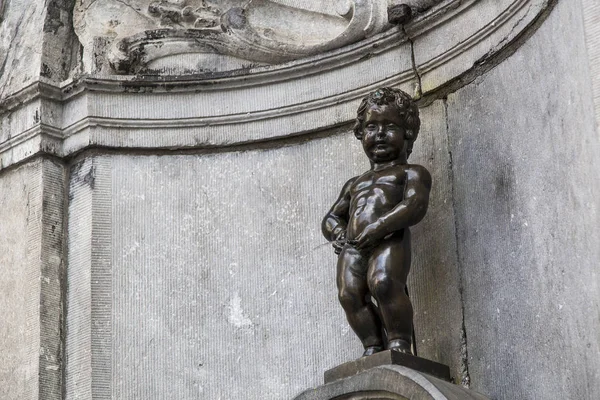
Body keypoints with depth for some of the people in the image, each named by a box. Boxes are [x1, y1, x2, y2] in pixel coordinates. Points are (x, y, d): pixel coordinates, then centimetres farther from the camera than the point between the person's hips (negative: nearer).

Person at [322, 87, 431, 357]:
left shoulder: (411, 173, 17)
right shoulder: (355, 184, 36)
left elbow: (415, 205, -2)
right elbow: (331, 218, 35)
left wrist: (378, 228, -15)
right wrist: (338, 233, 9)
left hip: (389, 240, -6)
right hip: (352, 247, 6)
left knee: (382, 281, -33)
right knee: (349, 293, -20)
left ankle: (399, 343, -26)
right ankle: (373, 347, -18)